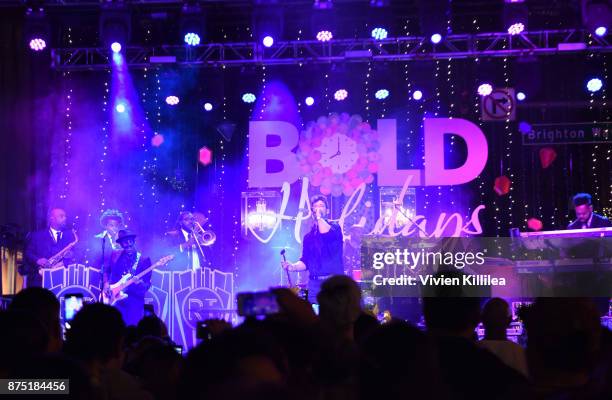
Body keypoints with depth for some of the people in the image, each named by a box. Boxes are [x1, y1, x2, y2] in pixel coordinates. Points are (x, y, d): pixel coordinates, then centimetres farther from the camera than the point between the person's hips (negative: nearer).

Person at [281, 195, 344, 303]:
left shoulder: (334, 227, 5)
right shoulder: (309, 236, 18)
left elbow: (326, 233, -20)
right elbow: (305, 261, 17)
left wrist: (319, 217, -8)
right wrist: (293, 266, -1)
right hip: (314, 283, 4)